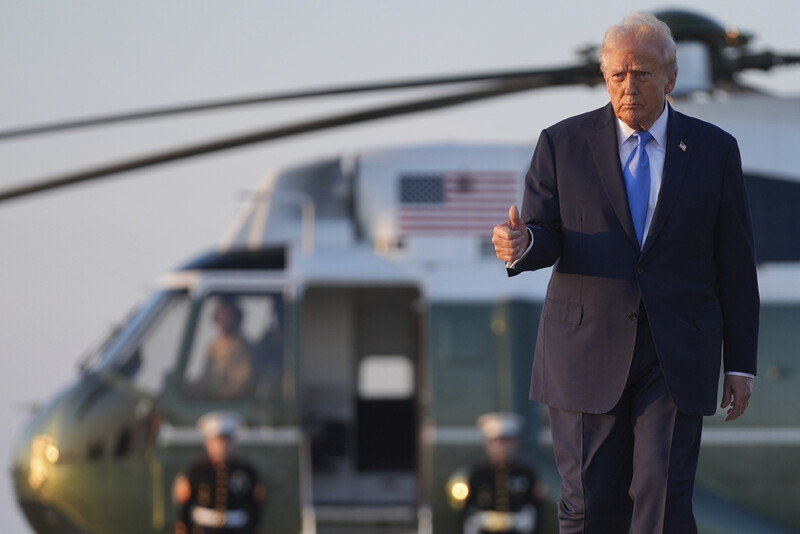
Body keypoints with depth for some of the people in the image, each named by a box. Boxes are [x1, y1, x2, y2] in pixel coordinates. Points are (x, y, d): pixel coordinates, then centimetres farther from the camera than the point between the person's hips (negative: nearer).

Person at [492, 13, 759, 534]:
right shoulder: (563, 144, 3)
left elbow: (735, 263, 6)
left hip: (676, 357, 0)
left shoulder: (714, 151, 4)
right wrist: (521, 244, -26)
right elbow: (546, 236, 0)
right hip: (588, 349, 1)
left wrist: (742, 364, 4)